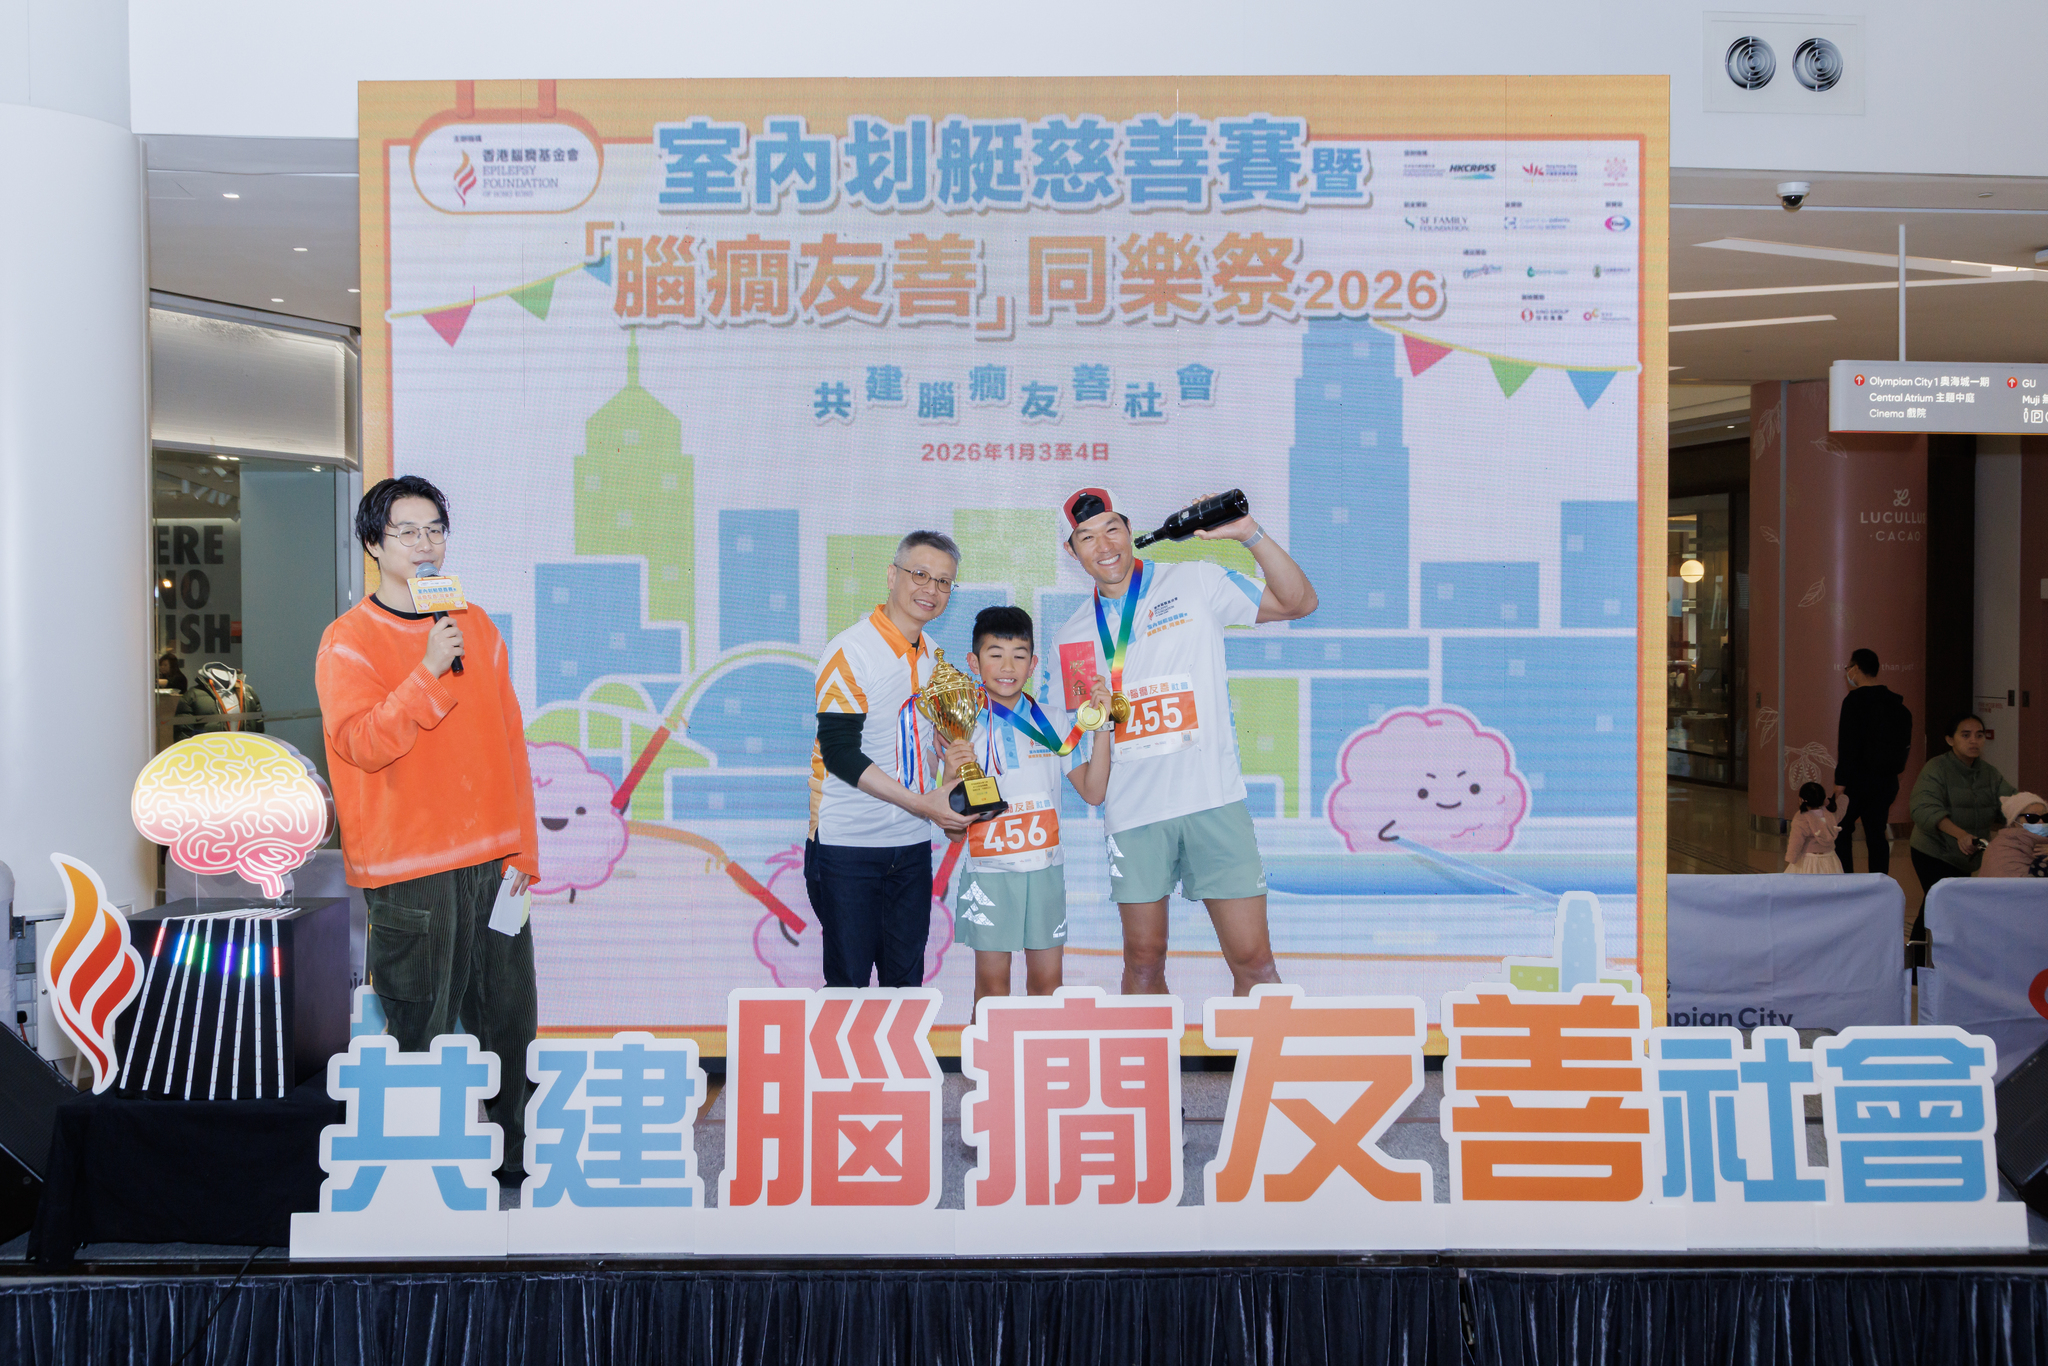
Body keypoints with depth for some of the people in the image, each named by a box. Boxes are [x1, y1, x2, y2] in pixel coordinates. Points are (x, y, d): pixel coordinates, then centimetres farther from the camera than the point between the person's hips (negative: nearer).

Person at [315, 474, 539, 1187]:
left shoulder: (475, 626, 11)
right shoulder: (348, 641, -4)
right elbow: (361, 743, -18)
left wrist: (522, 846, 9)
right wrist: (429, 671, -26)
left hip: (491, 859, 5)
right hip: (409, 871, -5)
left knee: (508, 1017, 10)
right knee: (422, 1031, 0)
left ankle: (509, 1160, 24)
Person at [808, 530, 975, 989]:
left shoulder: (932, 653, 11)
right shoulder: (851, 650, -12)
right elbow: (840, 753, -17)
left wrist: (949, 809, 7)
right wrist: (921, 803, -20)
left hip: (912, 844, 7)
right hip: (847, 844, -7)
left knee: (906, 983, 10)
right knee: (848, 984, -2)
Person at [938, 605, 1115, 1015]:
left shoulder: (1055, 722, 6)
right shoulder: (962, 727, -1)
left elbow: (1093, 792, 4)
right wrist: (952, 775, -22)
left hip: (1046, 869, 2)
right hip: (988, 870, -2)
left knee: (1046, 980, 6)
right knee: (992, 982, 0)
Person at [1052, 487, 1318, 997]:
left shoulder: (1195, 582, 3)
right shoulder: (1073, 635, 13)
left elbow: (1298, 602, -3)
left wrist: (1250, 535, -15)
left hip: (1213, 799, -2)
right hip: (1132, 812, 3)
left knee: (1254, 960, -5)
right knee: (1143, 960, 7)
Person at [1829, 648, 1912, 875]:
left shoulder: (1855, 700, -11)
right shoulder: (1895, 702, 12)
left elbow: (1848, 747, -16)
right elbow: (1906, 744, 16)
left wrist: (1840, 783, -16)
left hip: (1860, 778, -7)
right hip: (1888, 780, 7)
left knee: (1839, 831, 2)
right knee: (1877, 835, 9)